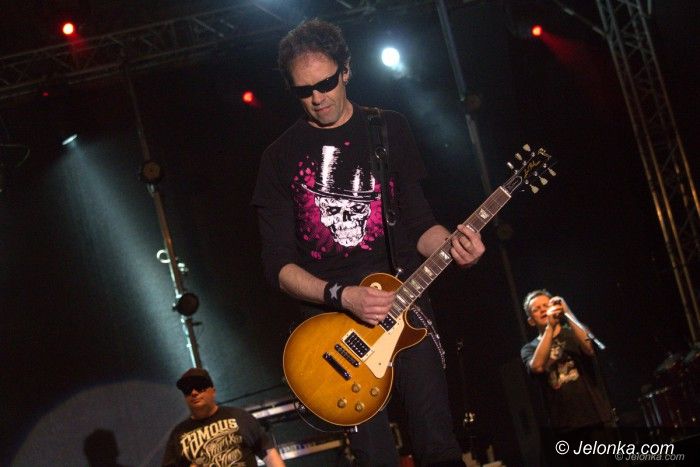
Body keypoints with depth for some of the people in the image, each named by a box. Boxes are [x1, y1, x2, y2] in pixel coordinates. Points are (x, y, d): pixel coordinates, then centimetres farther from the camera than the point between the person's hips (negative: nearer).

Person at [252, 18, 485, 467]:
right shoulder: (281, 157, 6)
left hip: (401, 301, 1)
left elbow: (418, 225, 10)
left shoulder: (389, 129, 9)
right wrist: (342, 296, -15)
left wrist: (452, 244, -13)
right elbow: (279, 263, 1)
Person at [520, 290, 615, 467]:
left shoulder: (574, 333, 9)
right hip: (563, 427, 1)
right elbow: (537, 367, -14)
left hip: (595, 419, -1)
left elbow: (589, 348, -14)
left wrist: (567, 314, -18)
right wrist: (550, 326, -15)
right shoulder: (530, 349, 9)